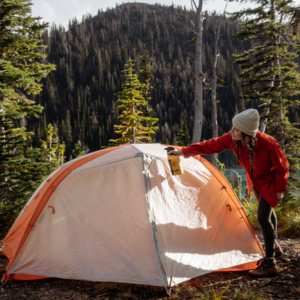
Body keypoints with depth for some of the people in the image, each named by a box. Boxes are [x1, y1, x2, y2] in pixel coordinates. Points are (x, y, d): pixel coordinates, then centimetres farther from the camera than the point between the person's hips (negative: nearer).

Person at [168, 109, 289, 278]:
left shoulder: (269, 144, -38)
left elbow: (283, 167, -23)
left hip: (270, 182, -6)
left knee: (263, 217, -14)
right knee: (267, 212, 22)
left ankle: (269, 264, -7)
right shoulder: (232, 139, -25)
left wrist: (280, 189, -16)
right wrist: (184, 152, -17)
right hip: (255, 180, 6)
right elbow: (210, 146, -16)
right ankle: (275, 247, 44)